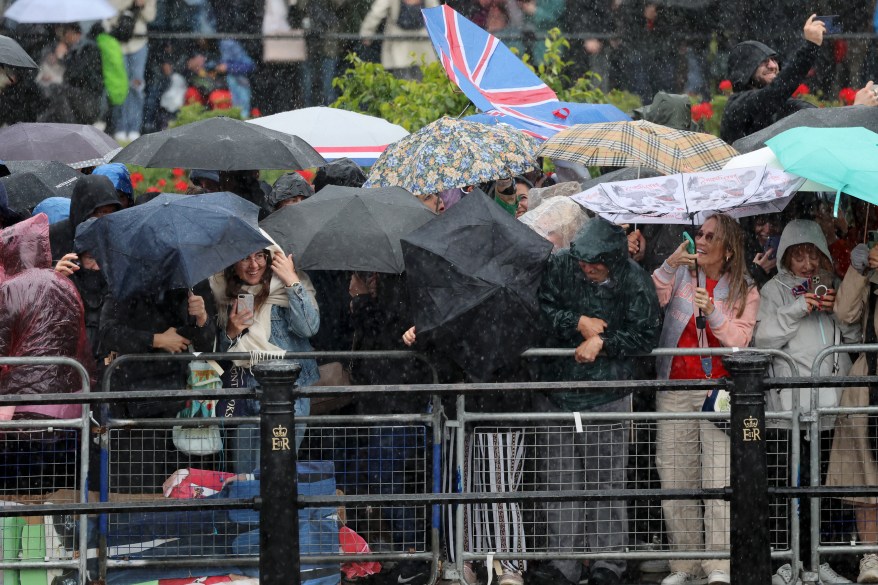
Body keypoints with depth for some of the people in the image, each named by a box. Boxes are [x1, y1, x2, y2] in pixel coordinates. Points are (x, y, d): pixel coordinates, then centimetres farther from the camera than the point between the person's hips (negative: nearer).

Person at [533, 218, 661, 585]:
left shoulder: (635, 283, -7)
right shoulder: (561, 266, 0)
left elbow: (645, 336, -5)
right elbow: (540, 307, 2)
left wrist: (603, 342, -14)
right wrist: (577, 323, -10)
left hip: (607, 395, -3)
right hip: (557, 387, 3)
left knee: (606, 482, 0)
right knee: (558, 479, 3)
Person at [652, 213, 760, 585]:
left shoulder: (744, 291, 8)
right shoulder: (681, 275, 9)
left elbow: (739, 340, -1)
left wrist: (713, 312, -15)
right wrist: (669, 266, -14)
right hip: (675, 387, 2)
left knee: (720, 477, -12)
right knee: (674, 477, 0)